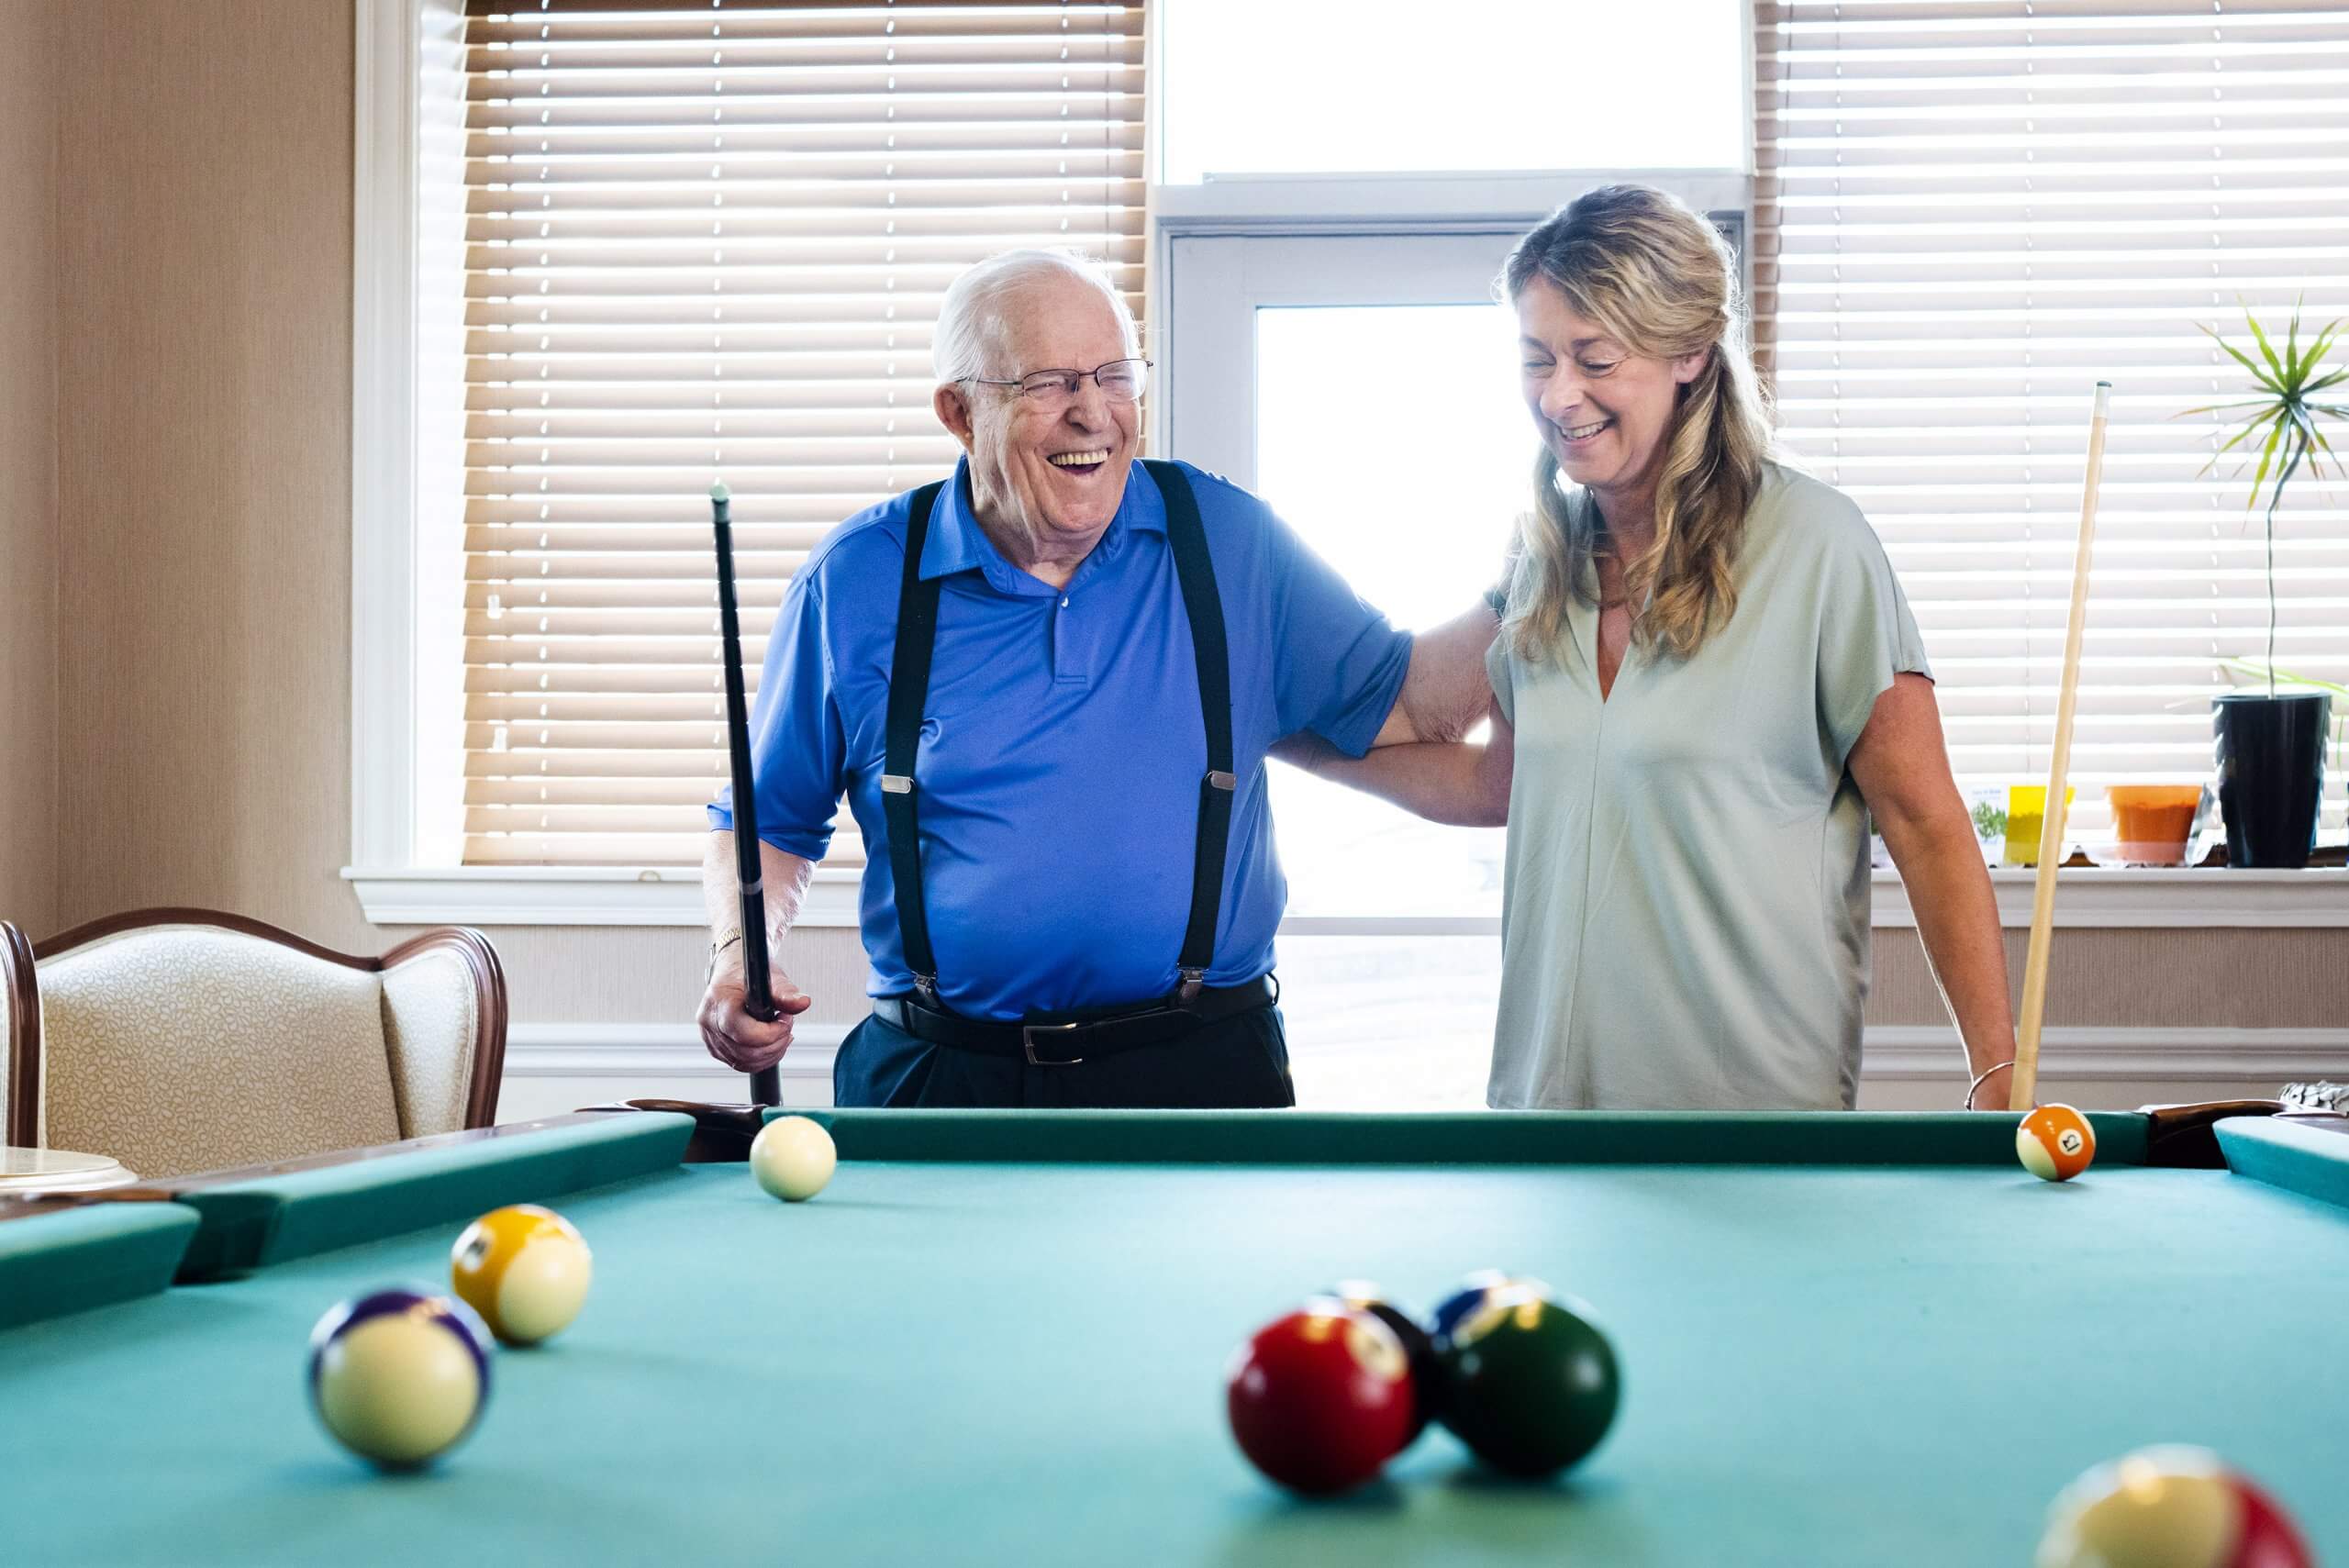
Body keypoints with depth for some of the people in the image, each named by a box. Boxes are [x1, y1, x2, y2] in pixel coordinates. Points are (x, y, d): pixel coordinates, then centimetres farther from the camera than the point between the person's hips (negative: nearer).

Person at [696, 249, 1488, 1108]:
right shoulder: (857, 582, 2)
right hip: (939, 1075, 0)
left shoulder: (1229, 542, 4)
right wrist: (740, 954, -7)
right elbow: (768, 820, 10)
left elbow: (1406, 706, 11)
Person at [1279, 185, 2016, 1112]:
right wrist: (1291, 736, 19)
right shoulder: (1546, 552, 7)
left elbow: (1926, 827, -8)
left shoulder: (1813, 543, -10)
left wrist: (1999, 1073, -13)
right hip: (1546, 1083, 5)